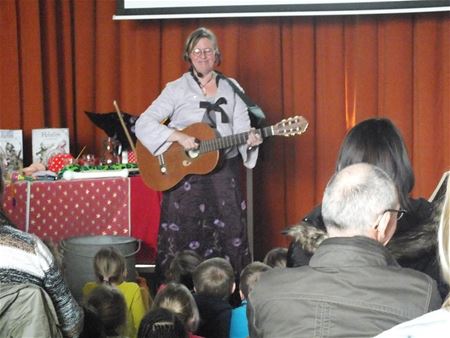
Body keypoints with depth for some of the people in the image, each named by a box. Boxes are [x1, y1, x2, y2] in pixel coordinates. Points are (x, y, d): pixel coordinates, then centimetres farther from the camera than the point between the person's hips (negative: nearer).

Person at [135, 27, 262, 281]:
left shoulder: (231, 89, 8)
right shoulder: (177, 89, -1)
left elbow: (241, 127, 4)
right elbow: (143, 123, -8)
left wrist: (250, 139, -19)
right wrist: (179, 136, -21)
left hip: (225, 173, 3)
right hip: (183, 174, -2)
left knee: (229, 235, 2)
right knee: (184, 240, -2)